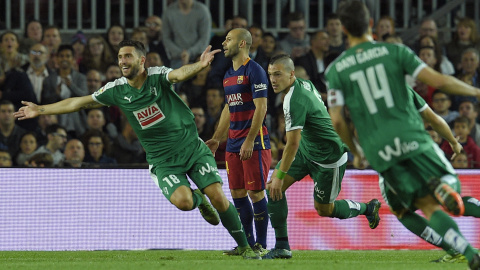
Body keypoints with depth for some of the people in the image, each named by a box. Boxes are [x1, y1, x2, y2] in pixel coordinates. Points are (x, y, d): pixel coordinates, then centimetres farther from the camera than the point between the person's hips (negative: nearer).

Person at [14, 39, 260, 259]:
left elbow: (180, 74, -34)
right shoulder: (116, 90, -2)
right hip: (163, 160, 1)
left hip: (192, 148, -1)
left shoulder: (158, 76, -11)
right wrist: (40, 110, 11)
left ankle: (244, 246, 5)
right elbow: (79, 102, 8)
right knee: (182, 201, -25)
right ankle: (198, 199, 13)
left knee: (217, 196, -12)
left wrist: (199, 65, -57)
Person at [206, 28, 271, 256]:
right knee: (237, 193, 8)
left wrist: (249, 141, -20)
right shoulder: (229, 75, 16)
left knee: (255, 193, -6)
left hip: (254, 143, -8)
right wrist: (217, 139, 19)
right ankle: (247, 243, 15)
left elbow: (261, 108, -16)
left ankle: (261, 244, 0)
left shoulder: (254, 71, -10)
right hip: (233, 143, 8)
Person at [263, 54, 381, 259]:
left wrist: (280, 176, -24)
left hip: (329, 158, -9)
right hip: (307, 150, 9)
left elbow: (292, 143, -30)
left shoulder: (295, 101, -31)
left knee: (323, 209, 7)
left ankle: (367, 208, 34)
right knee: (272, 187, -4)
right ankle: (281, 247, 0)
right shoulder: (304, 84, -3)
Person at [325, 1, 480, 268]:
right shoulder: (394, 51, 3)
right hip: (411, 136, -1)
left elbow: (337, 121, 2)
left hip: (379, 150, 1)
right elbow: (437, 80, -3)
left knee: (429, 204, 6)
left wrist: (356, 152, 19)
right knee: (450, 181, 15)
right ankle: (442, 186, -25)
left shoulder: (336, 69, 6)